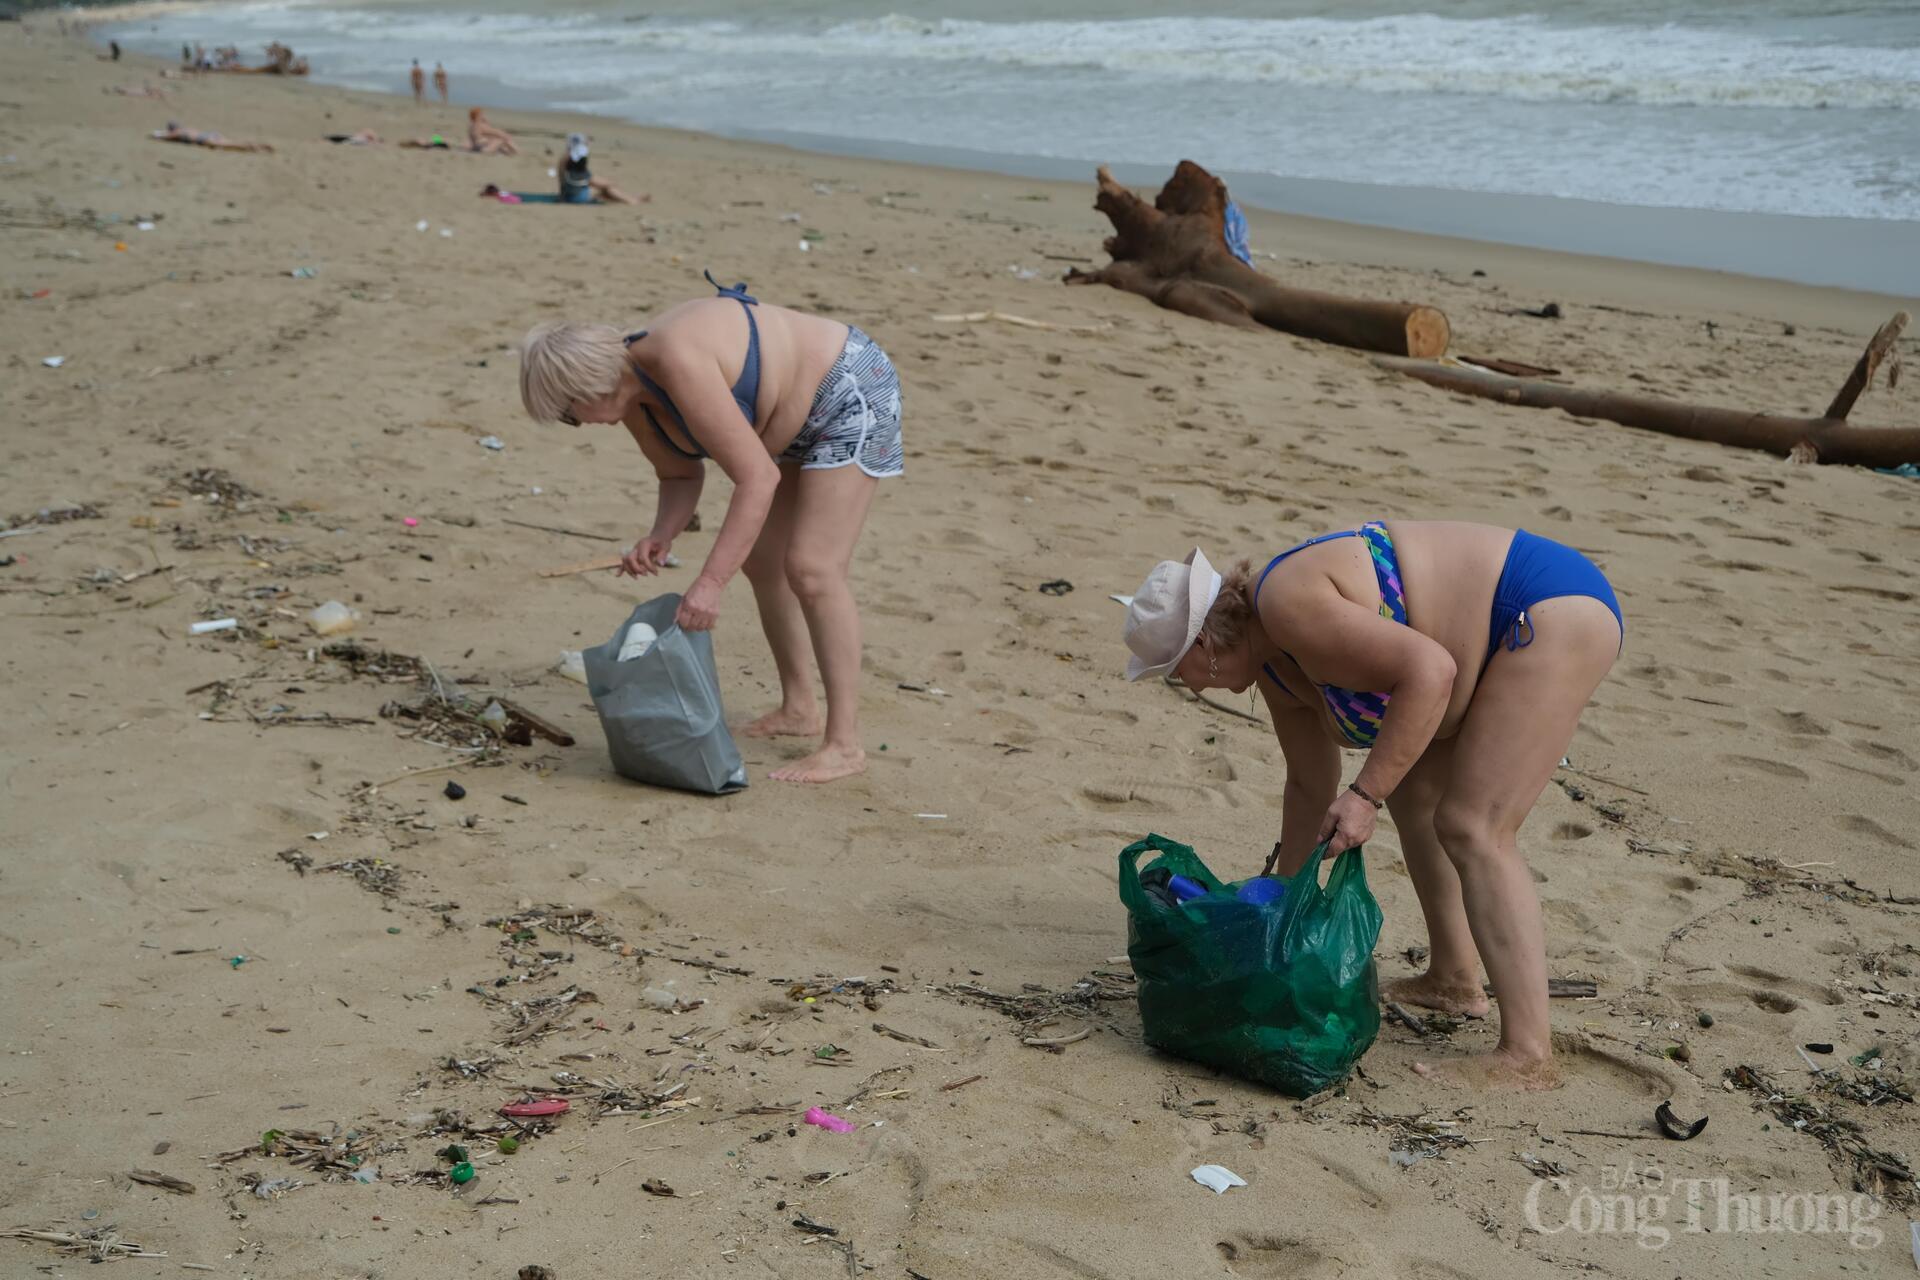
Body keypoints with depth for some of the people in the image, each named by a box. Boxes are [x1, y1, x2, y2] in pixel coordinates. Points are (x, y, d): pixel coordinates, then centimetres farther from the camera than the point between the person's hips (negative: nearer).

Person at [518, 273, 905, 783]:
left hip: (853, 391, -10)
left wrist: (710, 582, -36)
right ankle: (798, 708, 26)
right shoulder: (632, 395, -6)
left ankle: (845, 744, -8)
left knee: (811, 569, -14)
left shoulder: (678, 365, -34)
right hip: (798, 414, 10)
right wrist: (659, 538, -13)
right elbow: (681, 476, 8)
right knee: (759, 558, 13)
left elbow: (757, 478, -35)